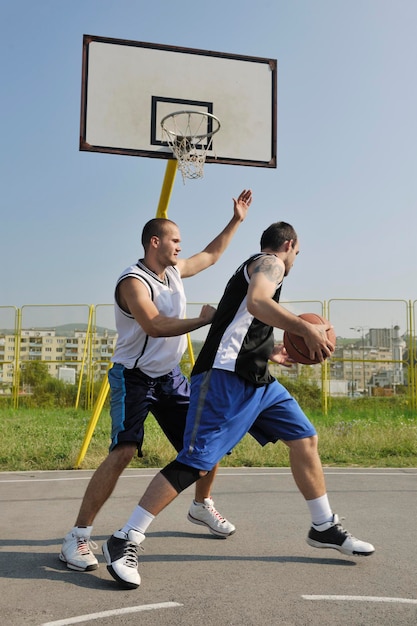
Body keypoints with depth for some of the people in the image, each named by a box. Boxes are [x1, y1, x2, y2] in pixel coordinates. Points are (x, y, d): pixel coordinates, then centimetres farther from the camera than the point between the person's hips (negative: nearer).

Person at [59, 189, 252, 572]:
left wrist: (236, 220, 21)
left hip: (170, 376, 8)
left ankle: (201, 506, 33)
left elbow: (211, 255, 23)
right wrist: (203, 320, -27)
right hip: (134, 378, -8)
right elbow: (154, 325, -33)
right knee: (124, 451, -21)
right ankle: (78, 536, -10)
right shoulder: (133, 281, -19)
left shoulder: (175, 271, 6)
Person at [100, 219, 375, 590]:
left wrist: (272, 355, 37)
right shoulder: (270, 263, -1)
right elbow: (257, 302, -26)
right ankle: (125, 542, -5)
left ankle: (324, 528, 25)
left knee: (306, 439, 12)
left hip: (257, 380, 11)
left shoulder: (255, 268, 26)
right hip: (226, 378, -11)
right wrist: (305, 328, -24)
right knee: (196, 464, -14)